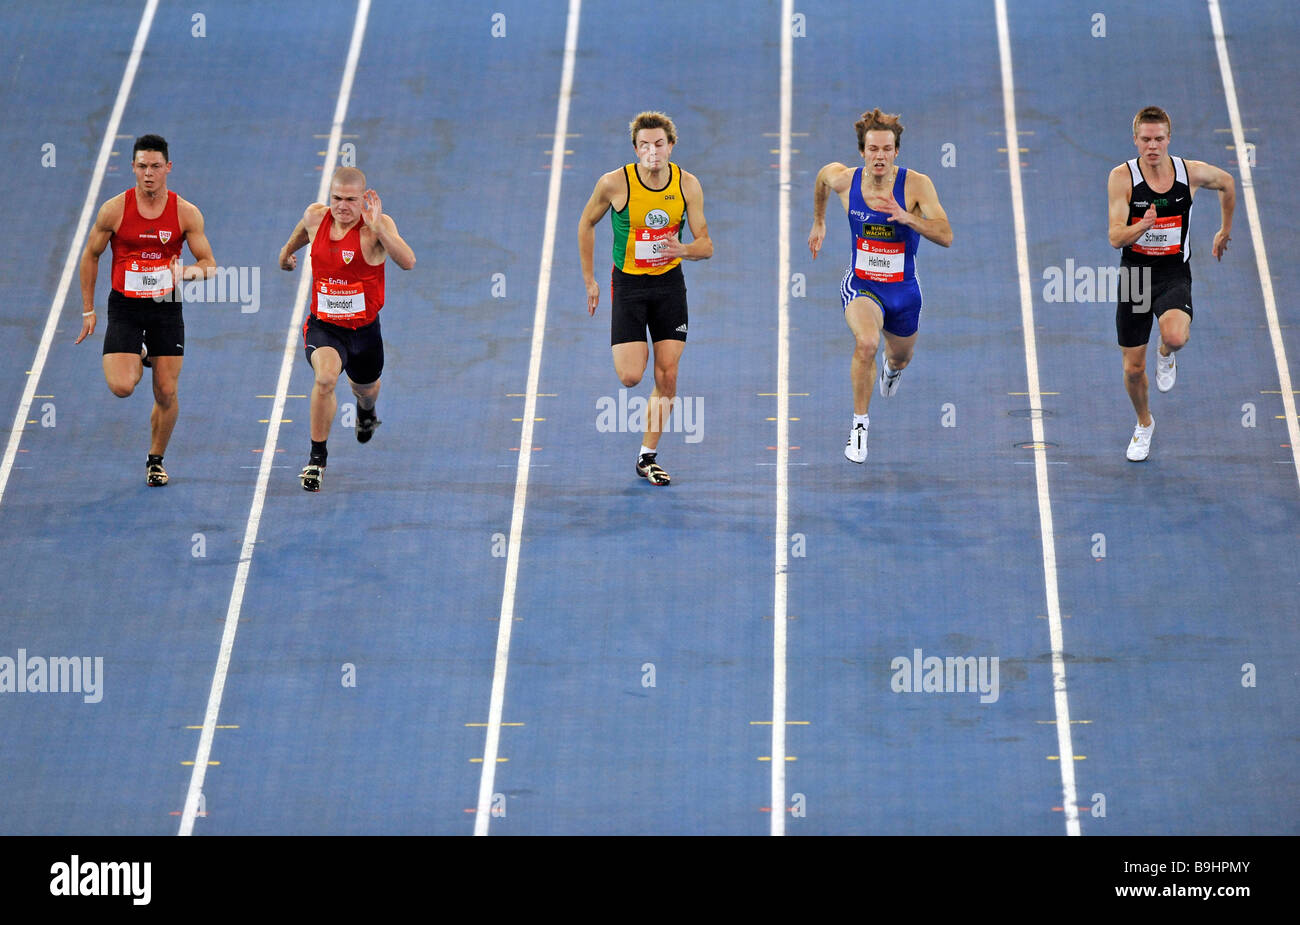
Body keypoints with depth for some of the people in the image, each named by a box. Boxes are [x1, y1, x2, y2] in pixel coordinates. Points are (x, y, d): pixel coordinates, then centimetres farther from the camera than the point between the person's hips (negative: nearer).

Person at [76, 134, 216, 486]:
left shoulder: (186, 213, -6)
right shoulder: (114, 210, -7)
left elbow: (210, 265, 0)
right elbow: (90, 256, 5)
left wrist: (189, 271, -23)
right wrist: (88, 309, 5)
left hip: (166, 308, 1)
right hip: (124, 308, -1)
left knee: (167, 394, 2)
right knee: (121, 387, -17)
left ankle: (156, 460, 25)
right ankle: (137, 360, 20)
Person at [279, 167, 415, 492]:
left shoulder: (377, 225, -19)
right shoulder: (315, 216, -8)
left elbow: (407, 261, -36)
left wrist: (377, 227, -45)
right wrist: (287, 252, 36)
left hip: (364, 329, 0)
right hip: (323, 325, 0)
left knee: (365, 388, 24)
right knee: (325, 377, -28)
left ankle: (366, 411, 65)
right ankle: (317, 457, -12)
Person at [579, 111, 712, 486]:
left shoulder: (688, 185, -9)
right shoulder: (615, 183, -15)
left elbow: (706, 245, -4)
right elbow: (587, 223, 3)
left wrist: (685, 249, -28)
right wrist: (589, 280, 3)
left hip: (670, 283, 2)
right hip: (628, 283, -2)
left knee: (667, 376, -1)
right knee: (630, 376, -13)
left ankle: (647, 456, 11)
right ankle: (628, 349, 25)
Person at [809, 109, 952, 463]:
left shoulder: (916, 184, -19)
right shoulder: (843, 179, -13)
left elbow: (946, 237, -27)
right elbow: (822, 176, 14)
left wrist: (905, 217, -41)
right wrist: (818, 223, 22)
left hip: (903, 290, 1)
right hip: (860, 285, -1)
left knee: (901, 357, 24)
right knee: (866, 342, -32)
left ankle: (892, 366, 66)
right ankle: (860, 421, -12)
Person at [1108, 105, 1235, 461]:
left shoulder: (1192, 172, -9)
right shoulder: (1122, 177, -13)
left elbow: (1226, 183, 15)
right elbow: (1115, 238, -19)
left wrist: (1225, 230, 23)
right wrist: (1143, 225, -39)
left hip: (1173, 275, 0)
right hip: (1134, 275, 0)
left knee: (1175, 336, -32)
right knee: (1133, 368, 7)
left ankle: (1166, 355, 8)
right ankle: (1144, 425, 38)